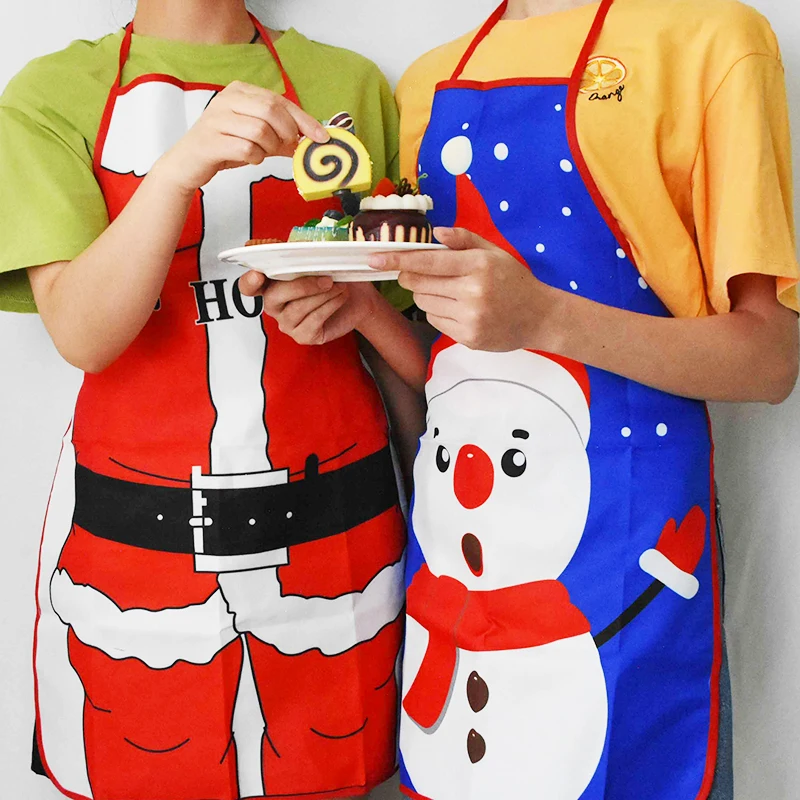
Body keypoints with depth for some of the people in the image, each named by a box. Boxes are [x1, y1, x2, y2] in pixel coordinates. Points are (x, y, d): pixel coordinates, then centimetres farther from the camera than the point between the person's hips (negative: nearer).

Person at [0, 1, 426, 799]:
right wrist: (180, 167, -24)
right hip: (135, 522, -1)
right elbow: (82, 335, -11)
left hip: (330, 521, 2)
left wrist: (363, 304, -10)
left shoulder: (349, 83, 7)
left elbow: (419, 311, 13)